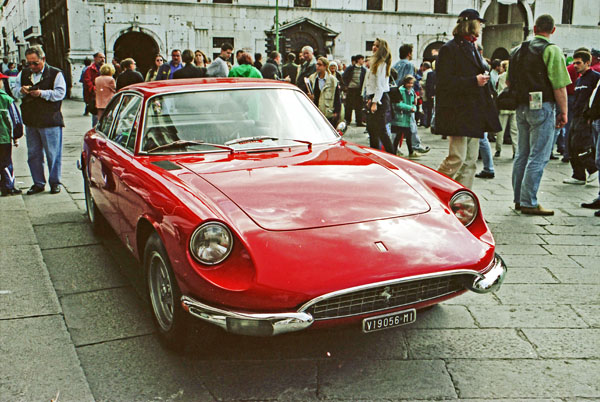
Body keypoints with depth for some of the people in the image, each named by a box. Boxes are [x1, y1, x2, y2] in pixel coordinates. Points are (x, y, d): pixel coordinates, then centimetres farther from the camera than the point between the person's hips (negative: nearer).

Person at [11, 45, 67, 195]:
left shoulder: (55, 74, -3)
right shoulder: (23, 74, 13)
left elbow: (60, 93, -12)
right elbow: (14, 90, 13)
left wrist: (42, 93, -23)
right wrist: (21, 91, -10)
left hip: (50, 121, -5)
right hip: (30, 122, 5)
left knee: (53, 154, 0)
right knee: (33, 154, 10)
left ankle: (55, 182, 12)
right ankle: (38, 183, 20)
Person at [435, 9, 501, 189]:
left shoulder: (473, 49, 20)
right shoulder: (449, 49, -7)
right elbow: (444, 81, -16)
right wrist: (474, 81, -18)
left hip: (475, 113, 9)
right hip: (458, 114, -9)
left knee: (470, 161, 7)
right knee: (457, 159, -12)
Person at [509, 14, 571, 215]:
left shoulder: (518, 50, 12)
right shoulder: (552, 50, -9)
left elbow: (509, 82, 17)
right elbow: (559, 86, -13)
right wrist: (563, 112, -5)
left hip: (522, 108, 7)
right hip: (542, 108, -7)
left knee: (522, 154, 13)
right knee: (538, 157, -4)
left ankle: (519, 199, 19)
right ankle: (529, 202, -3)